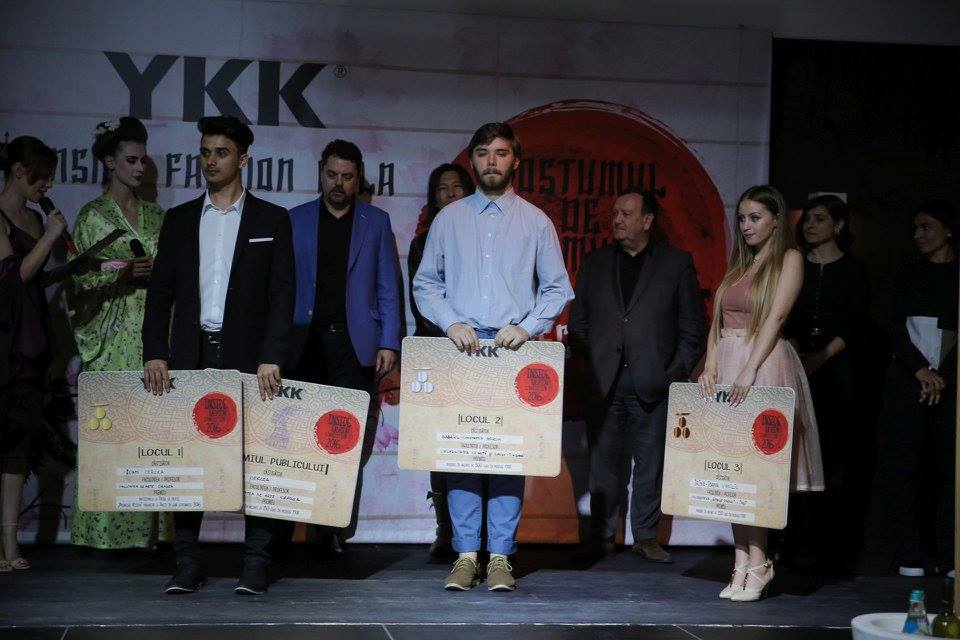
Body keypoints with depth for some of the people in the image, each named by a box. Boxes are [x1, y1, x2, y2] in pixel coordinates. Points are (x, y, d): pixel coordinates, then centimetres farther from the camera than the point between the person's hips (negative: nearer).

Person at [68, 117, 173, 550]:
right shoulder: (91, 216, 3)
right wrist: (121, 274, -15)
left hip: (154, 334, 4)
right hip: (112, 338, -4)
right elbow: (82, 279, -1)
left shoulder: (156, 216, 15)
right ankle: (106, 530, -1)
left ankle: (149, 527, 4)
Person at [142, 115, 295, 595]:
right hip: (190, 356, 2)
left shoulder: (272, 220, 5)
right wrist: (154, 354, -3)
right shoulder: (179, 219, 13)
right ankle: (186, 564, 6)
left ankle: (256, 564, 3)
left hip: (248, 357, -2)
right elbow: (160, 292, 9)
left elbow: (282, 295, -1)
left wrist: (271, 358, -12)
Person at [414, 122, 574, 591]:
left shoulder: (535, 221, 9)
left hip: (514, 350, -1)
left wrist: (526, 326, -8)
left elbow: (557, 289, 8)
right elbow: (425, 283, 10)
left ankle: (500, 556, 1)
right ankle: (466, 555, 2)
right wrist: (451, 323, -6)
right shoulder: (449, 219, 11)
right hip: (460, 346, 1)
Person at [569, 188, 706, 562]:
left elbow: (694, 328, 5)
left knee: (650, 463, 3)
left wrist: (675, 373, -4)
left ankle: (646, 537, 12)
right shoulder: (594, 263, 13)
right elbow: (578, 321, 13)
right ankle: (603, 536, 11)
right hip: (604, 383, 2)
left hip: (653, 385, -2)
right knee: (603, 461, 3)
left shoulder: (677, 264, 6)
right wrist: (587, 366, 1)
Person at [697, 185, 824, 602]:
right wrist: (710, 366, -1)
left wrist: (749, 371, -19)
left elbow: (775, 317, -11)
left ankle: (756, 563, -3)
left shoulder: (789, 259, -1)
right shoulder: (738, 265, 19)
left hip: (764, 364, -6)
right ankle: (744, 563, 3)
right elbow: (717, 322, 14)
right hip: (726, 365, 7)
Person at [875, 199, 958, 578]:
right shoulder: (908, 277, 15)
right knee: (900, 464, -6)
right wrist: (920, 370, -10)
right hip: (907, 380, 2)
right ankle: (910, 556, -2)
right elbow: (896, 329, 5)